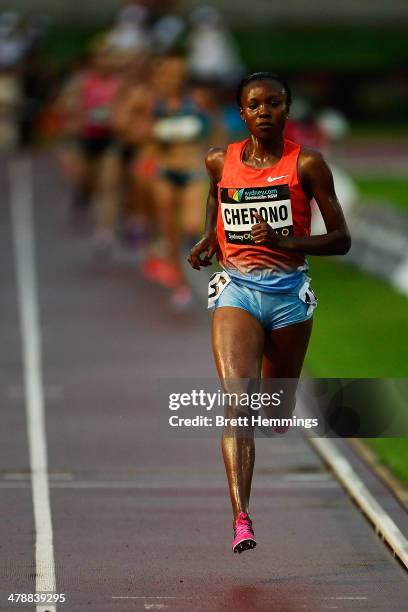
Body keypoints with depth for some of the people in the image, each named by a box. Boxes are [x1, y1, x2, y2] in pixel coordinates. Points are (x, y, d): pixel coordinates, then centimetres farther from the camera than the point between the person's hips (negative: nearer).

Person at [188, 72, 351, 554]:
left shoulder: (306, 164, -4)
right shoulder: (220, 161, 5)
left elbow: (341, 240, -2)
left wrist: (282, 240, -16)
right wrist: (208, 240, 11)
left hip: (289, 292, 0)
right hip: (236, 289, 0)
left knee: (276, 407, 12)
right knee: (237, 400, -20)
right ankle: (241, 520, -28)